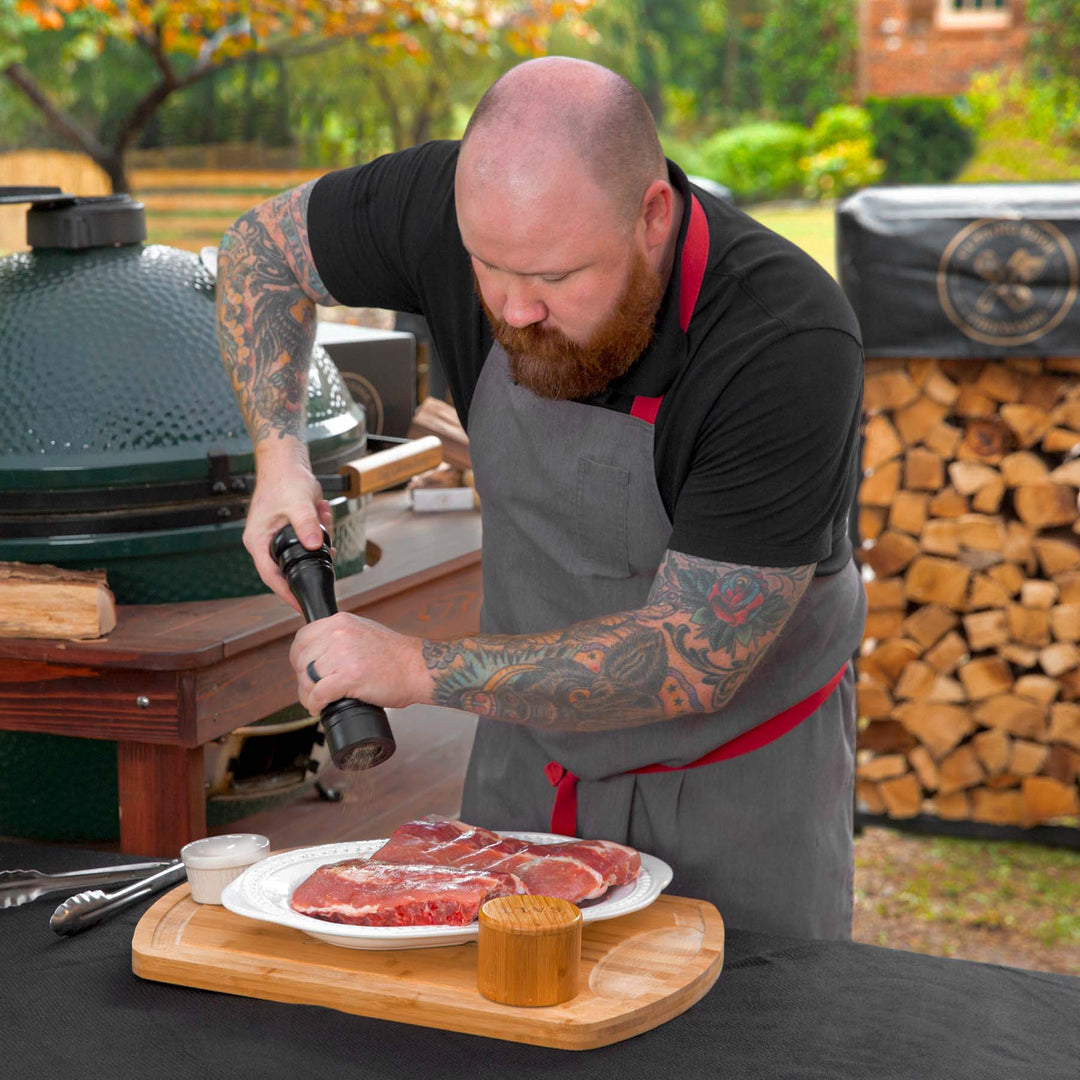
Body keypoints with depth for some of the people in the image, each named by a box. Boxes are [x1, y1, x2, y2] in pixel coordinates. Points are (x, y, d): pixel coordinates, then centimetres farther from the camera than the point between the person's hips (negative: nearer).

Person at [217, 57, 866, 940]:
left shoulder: (790, 347, -32)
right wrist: (279, 453, -12)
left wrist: (421, 669, -28)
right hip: (530, 751, 4)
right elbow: (264, 247, 1)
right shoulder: (455, 203, -19)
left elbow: (694, 661, -30)